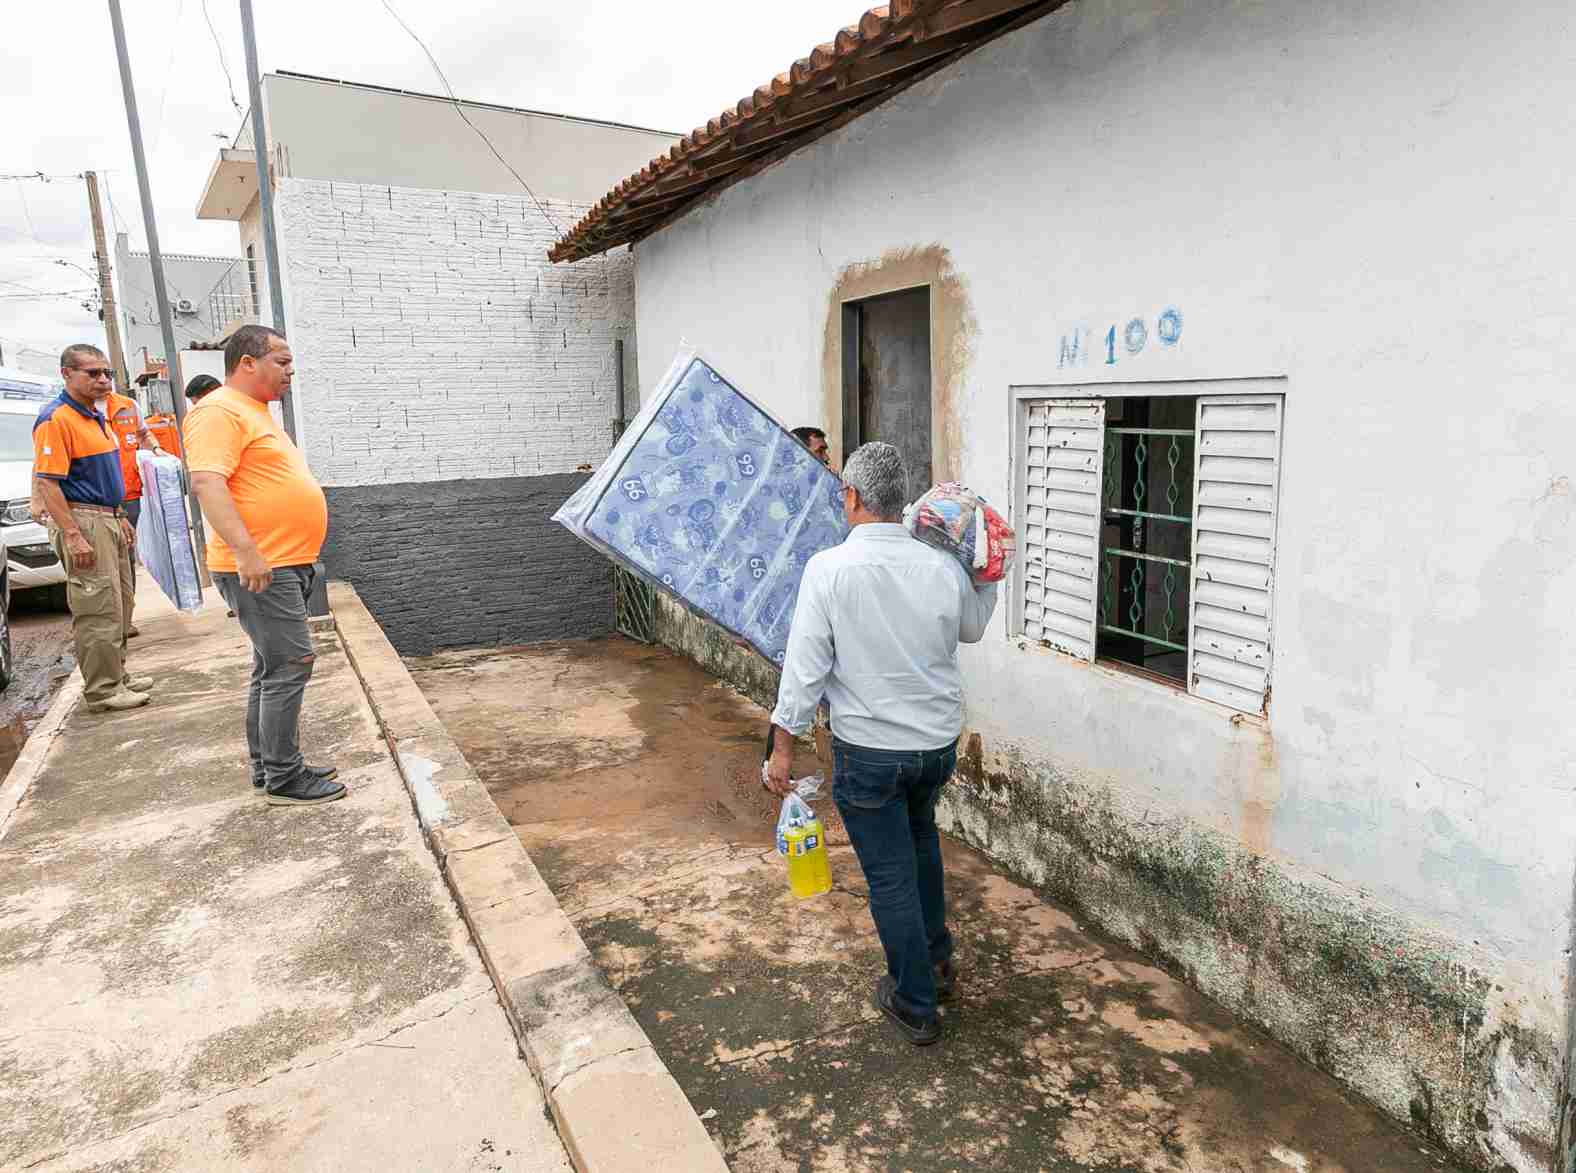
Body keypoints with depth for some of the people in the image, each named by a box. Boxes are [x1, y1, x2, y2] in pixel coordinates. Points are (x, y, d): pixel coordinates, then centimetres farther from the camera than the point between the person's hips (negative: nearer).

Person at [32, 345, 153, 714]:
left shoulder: (96, 416, 15)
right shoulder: (56, 419, -14)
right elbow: (46, 482, -20)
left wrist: (119, 518, 22)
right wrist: (73, 536, -24)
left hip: (108, 520, 10)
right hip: (81, 521, -10)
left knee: (119, 605, 16)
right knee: (99, 611, -7)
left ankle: (117, 676, 27)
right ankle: (102, 691, 0)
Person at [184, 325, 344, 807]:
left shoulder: (256, 412, 19)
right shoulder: (219, 411, -12)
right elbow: (207, 482, -24)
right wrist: (246, 551, -31)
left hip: (285, 565, 11)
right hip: (258, 569, -11)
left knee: (274, 668, 15)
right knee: (289, 666, -8)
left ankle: (267, 767, 25)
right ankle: (283, 779, 0)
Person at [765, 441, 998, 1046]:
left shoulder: (829, 568, -19)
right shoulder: (943, 567, -7)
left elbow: (805, 665, -16)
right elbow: (973, 628, 14)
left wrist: (783, 744, -7)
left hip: (869, 751, -5)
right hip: (939, 744, 5)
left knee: (890, 874, 11)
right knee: (920, 837, 31)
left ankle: (916, 1004, 26)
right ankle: (936, 960, 44)